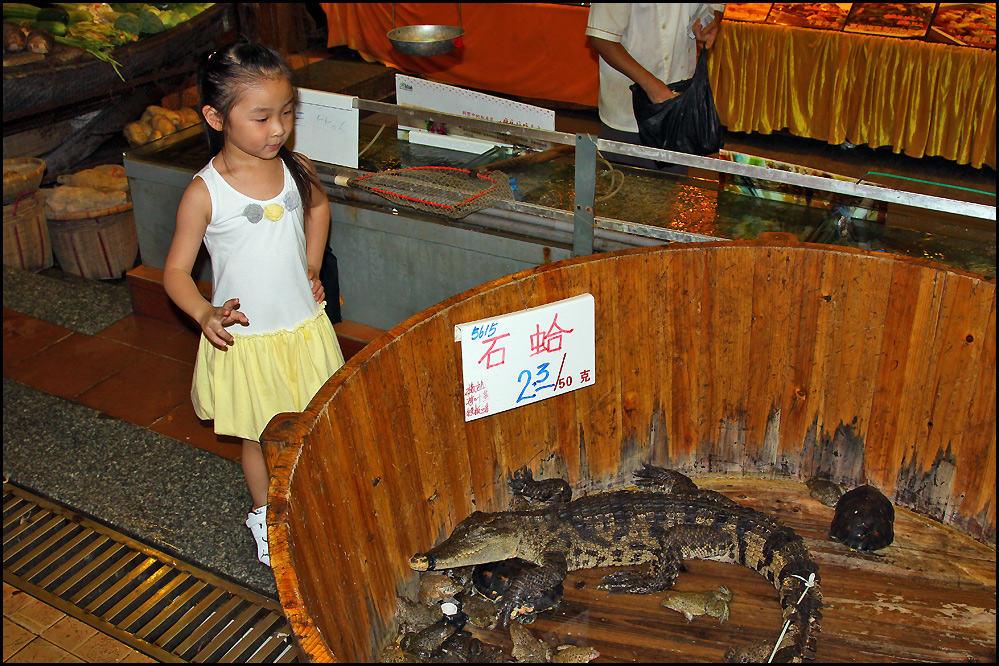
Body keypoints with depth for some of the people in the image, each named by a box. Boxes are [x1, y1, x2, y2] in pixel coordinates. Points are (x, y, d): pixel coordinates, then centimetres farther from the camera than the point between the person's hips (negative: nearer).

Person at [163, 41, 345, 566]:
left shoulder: (295, 169, -5)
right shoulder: (205, 193, -17)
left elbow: (318, 206, 19)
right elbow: (176, 272, -12)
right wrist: (206, 314, -30)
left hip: (304, 326, 4)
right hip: (246, 338, -3)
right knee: (262, 436, 13)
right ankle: (264, 514, 39)